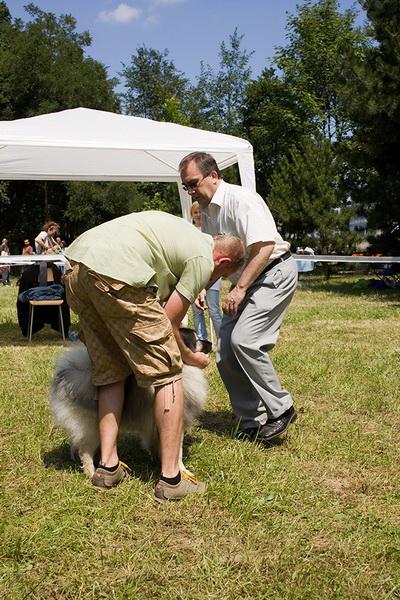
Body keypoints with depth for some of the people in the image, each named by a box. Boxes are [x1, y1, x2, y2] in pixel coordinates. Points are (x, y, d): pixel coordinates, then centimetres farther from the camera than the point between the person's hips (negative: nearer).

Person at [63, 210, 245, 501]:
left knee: (111, 373, 18)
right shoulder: (203, 259, 5)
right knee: (168, 373, 1)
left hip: (76, 268, 9)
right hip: (115, 274, -9)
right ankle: (171, 479, 3)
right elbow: (168, 323, 4)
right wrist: (190, 357, 21)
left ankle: (108, 466, 20)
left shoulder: (185, 233, 29)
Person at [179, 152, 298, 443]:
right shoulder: (207, 211, 11)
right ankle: (251, 422, 10)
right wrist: (202, 286, 2)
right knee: (225, 353, -1)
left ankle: (281, 409, -8)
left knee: (243, 340, -24)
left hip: (275, 273, -9)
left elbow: (264, 246, -24)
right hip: (246, 282, 9)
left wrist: (240, 288, -24)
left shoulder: (241, 199, -16)